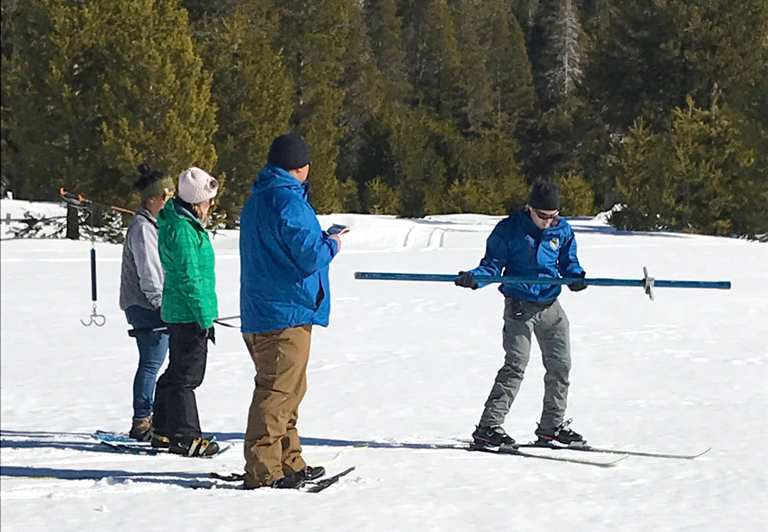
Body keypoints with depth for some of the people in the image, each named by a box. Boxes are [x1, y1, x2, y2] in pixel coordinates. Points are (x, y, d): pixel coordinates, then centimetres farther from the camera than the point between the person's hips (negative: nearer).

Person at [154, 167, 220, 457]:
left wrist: (205, 313, 24)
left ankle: (163, 431, 25)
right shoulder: (183, 230, -19)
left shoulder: (180, 222, 14)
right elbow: (189, 278, -21)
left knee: (178, 371, 17)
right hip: (189, 313, -11)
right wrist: (205, 317, -18)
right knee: (186, 376, -4)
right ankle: (184, 437, 2)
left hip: (178, 312, 11)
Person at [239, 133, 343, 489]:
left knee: (287, 391, 18)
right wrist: (331, 245, 1)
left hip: (259, 314, 10)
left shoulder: (256, 200, 16)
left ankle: (289, 463, 24)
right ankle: (263, 471, -7)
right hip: (286, 314, -10)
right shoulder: (287, 201, -16)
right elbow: (309, 256, -19)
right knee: (277, 392, -8)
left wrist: (319, 240, 19)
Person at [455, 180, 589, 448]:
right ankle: (488, 427, -14)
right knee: (516, 365, -14)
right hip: (519, 307, -5)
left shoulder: (562, 231, 5)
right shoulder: (509, 229, -7)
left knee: (560, 365, 7)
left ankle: (552, 426, 23)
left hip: (551, 307, 5)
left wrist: (576, 276, -12)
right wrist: (474, 277, -24)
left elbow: (568, 262, 11)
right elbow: (493, 263, -5)